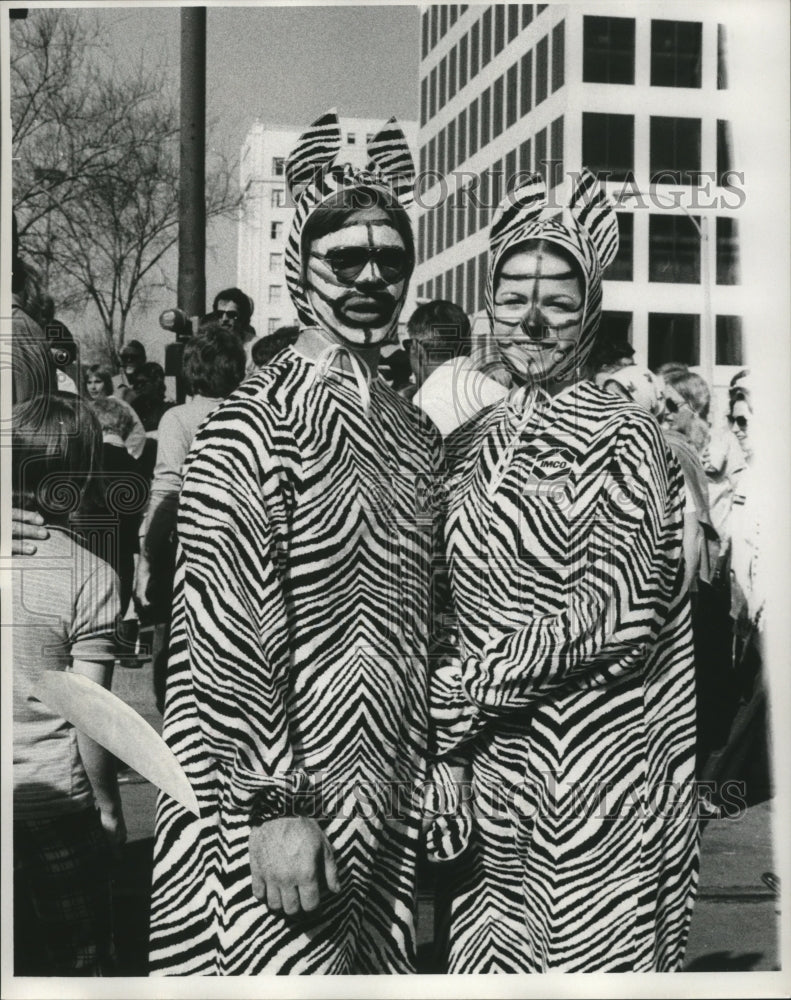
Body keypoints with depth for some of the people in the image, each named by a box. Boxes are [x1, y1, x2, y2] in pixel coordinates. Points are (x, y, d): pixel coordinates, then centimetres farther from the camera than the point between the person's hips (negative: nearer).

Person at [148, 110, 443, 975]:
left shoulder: (418, 435, 9)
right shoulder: (249, 427, -13)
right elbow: (225, 635, -17)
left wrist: (440, 774, 14)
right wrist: (274, 804, -20)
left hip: (393, 805, 7)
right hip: (277, 800, -6)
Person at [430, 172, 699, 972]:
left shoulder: (621, 439, -7)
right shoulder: (469, 443, 8)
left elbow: (618, 613, -16)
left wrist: (465, 688, -17)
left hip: (591, 760, -5)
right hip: (486, 764, 5)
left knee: (585, 948, 5)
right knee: (487, 947, 13)